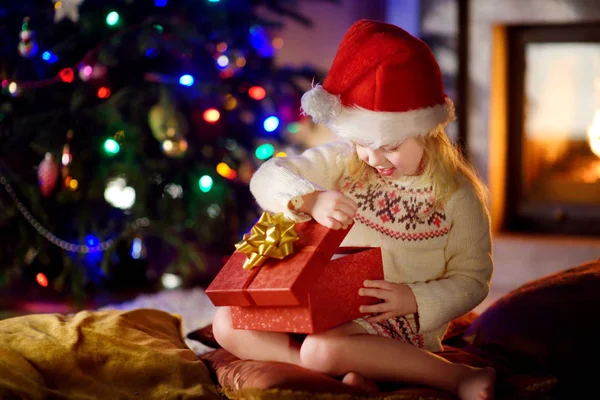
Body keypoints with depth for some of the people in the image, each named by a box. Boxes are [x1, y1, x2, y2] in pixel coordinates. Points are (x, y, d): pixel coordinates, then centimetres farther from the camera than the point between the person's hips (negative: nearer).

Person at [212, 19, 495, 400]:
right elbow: (268, 178, -6)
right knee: (228, 322, -11)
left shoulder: (456, 194, -8)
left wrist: (415, 299, -22)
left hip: (394, 327, -6)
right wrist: (311, 199, -28)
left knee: (323, 348, -37)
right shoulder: (343, 161, 0)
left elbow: (472, 279, -4)